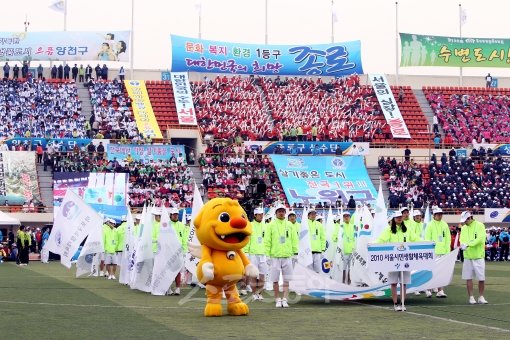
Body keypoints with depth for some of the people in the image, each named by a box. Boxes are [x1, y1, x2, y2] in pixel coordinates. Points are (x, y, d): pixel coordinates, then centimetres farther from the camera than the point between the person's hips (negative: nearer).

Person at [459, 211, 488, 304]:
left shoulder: (480, 226, -5)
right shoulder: (463, 228, 11)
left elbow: (480, 239, -15)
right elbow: (462, 239, 7)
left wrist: (468, 244, -22)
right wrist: (462, 245, -17)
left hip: (478, 256, -4)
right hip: (467, 256, 4)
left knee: (481, 278, -2)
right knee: (468, 278, 2)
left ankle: (481, 297, 11)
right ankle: (471, 297, 10)